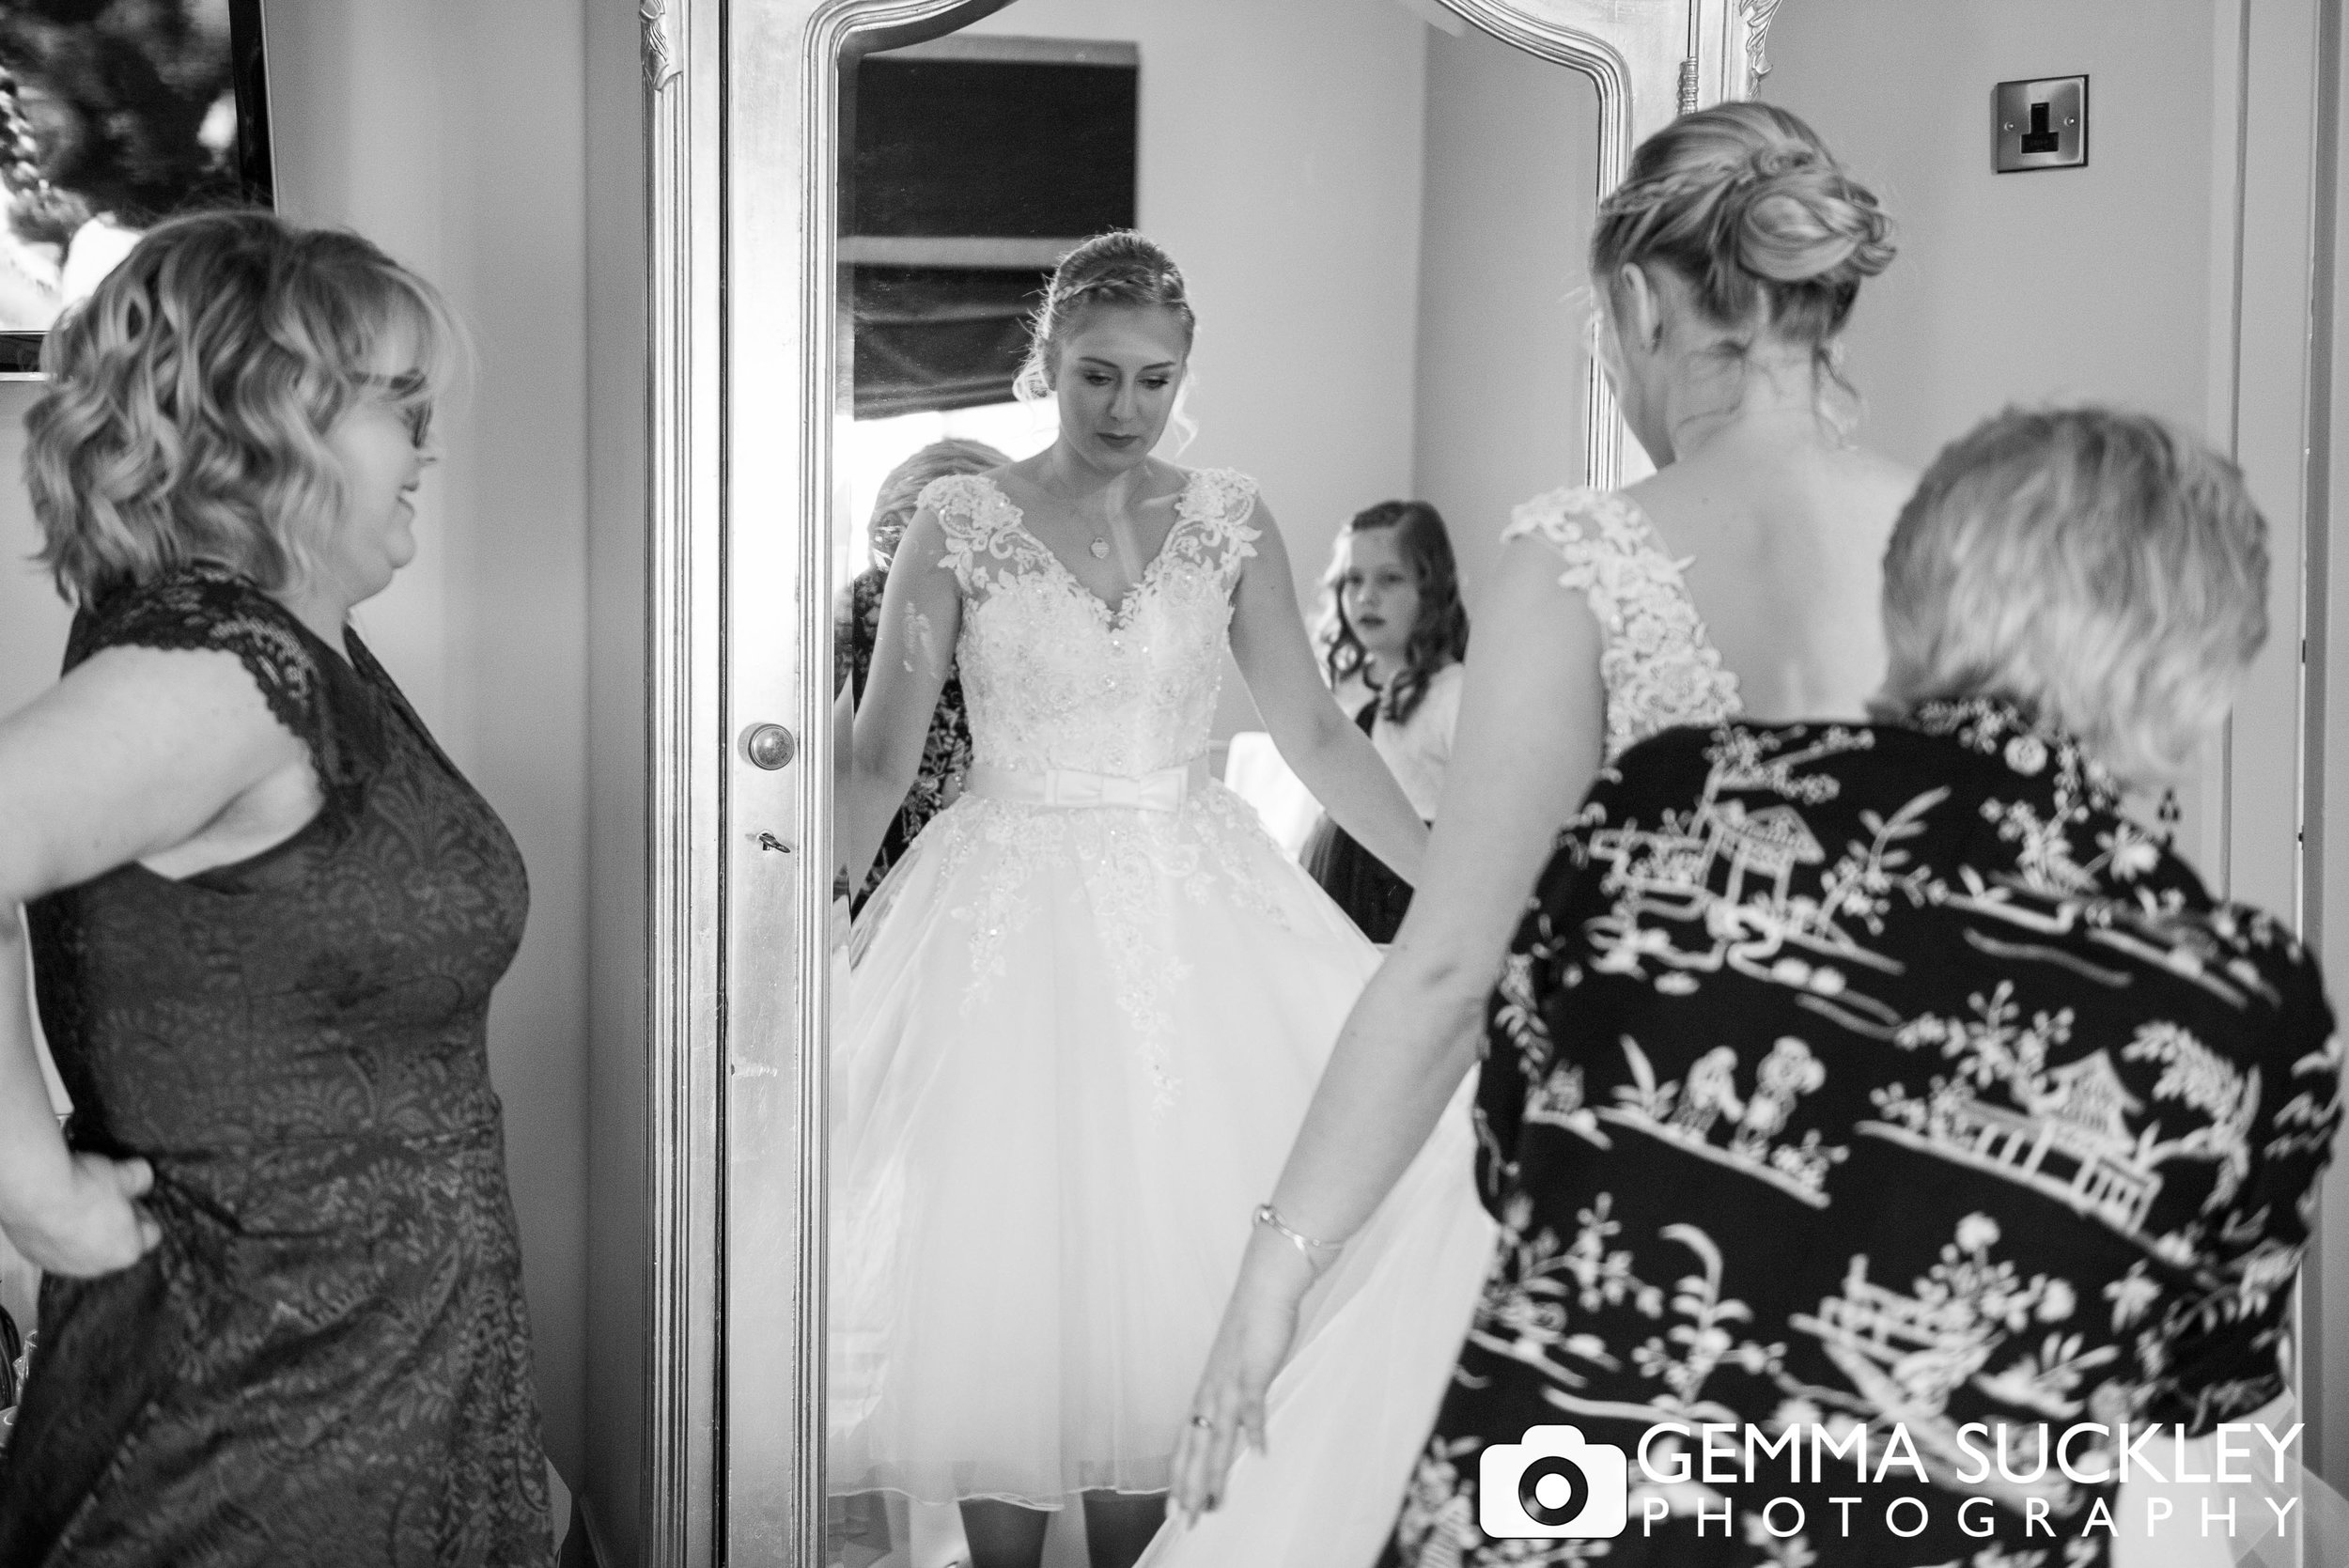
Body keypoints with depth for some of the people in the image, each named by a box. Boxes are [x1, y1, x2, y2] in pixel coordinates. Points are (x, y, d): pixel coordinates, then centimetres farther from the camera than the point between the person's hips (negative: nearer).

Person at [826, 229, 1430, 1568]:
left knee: (1173, 1253, 4)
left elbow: (1314, 732, 6)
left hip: (1193, 903, 2)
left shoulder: (1230, 521, 4)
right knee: (1010, 1259, 1)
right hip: (1009, 911, -2)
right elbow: (882, 758, -2)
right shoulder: (960, 524, -3)